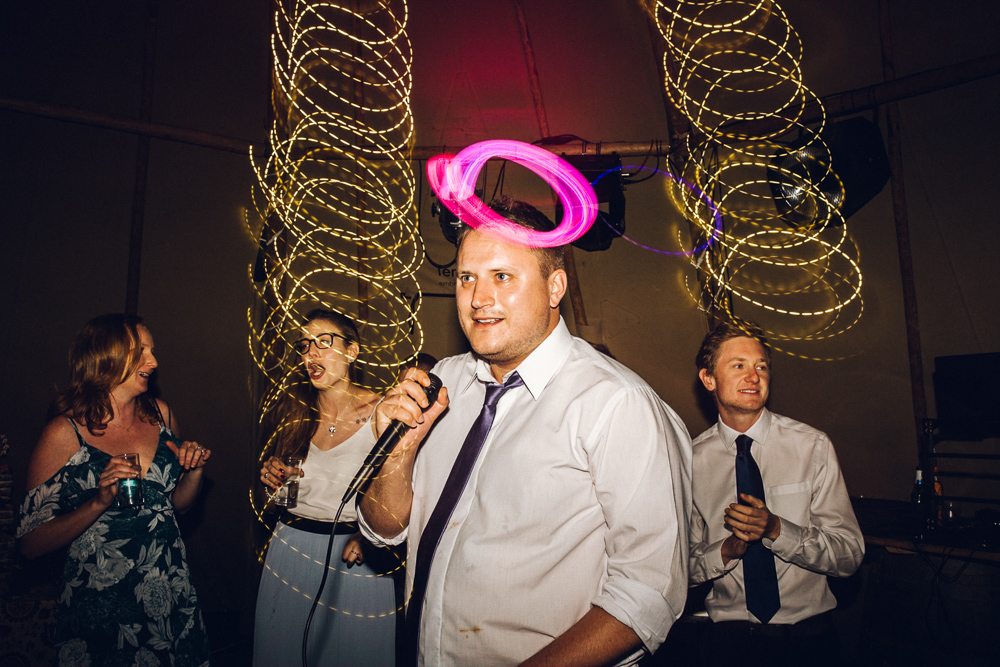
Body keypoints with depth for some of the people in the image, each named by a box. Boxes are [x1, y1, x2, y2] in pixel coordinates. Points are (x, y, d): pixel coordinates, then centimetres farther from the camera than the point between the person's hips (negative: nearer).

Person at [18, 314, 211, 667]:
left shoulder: (159, 414, 1)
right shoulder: (65, 433, -12)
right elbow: (31, 542, -12)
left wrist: (194, 468, -7)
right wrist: (100, 501, -25)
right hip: (99, 607, -4)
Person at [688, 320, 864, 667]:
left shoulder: (813, 446, -4)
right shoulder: (692, 459, -3)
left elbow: (849, 555, -4)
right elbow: (684, 566, 2)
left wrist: (777, 529, -20)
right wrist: (728, 549, -17)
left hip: (807, 635, 2)